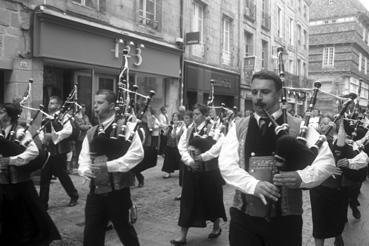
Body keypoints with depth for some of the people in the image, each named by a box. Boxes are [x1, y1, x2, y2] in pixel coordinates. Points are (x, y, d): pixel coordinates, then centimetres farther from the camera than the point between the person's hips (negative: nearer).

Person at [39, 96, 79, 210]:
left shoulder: (63, 116, -9)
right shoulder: (46, 119, 14)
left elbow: (68, 130, -23)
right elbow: (42, 131, 20)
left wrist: (53, 136, -26)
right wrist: (43, 138, -1)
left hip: (59, 152, -7)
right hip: (47, 151, 7)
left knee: (62, 175, 4)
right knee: (44, 176, 6)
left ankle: (74, 196, 26)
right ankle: (43, 203, 17)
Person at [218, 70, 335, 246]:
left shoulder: (298, 127, 0)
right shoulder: (239, 128, 4)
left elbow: (326, 160, -3)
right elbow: (226, 164, -6)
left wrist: (301, 177, -22)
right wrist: (254, 185, -21)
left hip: (285, 218, -1)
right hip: (244, 216, 1)